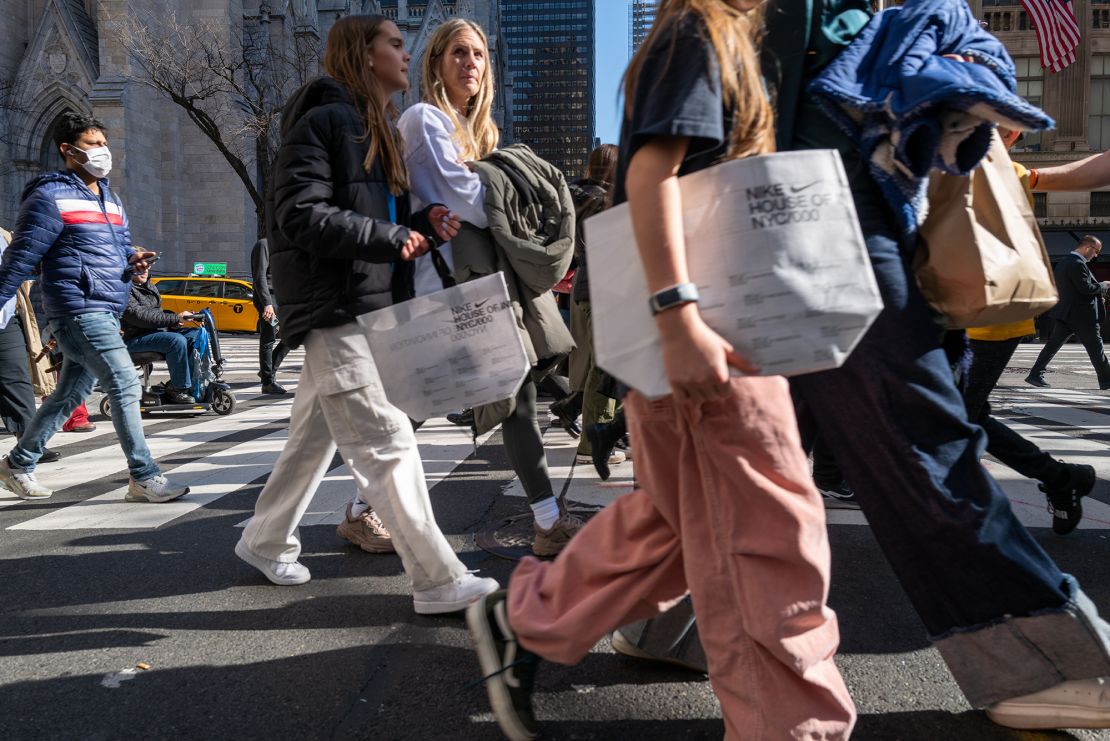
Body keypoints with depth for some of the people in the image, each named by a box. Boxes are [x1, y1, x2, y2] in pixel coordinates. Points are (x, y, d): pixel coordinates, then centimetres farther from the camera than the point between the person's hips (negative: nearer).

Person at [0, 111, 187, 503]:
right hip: (79, 309, -9)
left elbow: (121, 252, 24)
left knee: (69, 394, 16)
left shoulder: (111, 200, 19)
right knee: (125, 384, -14)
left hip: (106, 312, 9)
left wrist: (133, 263, 1)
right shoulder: (51, 197, -6)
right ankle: (144, 478, -9)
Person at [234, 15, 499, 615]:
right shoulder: (323, 121, -10)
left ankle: (266, 542, 35)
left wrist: (422, 223, 0)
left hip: (363, 304, 10)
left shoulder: (377, 131, 20)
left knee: (315, 436, 17)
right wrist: (392, 238, -19)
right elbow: (302, 216, -19)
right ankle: (437, 581, -6)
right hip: (334, 307, -10)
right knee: (386, 440, -10)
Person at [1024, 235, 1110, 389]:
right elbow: (1086, 287, -23)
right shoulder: (1078, 263, -18)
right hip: (1081, 315, -9)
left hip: (1064, 313, 9)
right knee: (1095, 348, 2)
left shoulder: (1062, 262, 12)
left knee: (1053, 344, 6)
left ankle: (1035, 375, 1)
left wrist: (1097, 295, 19)